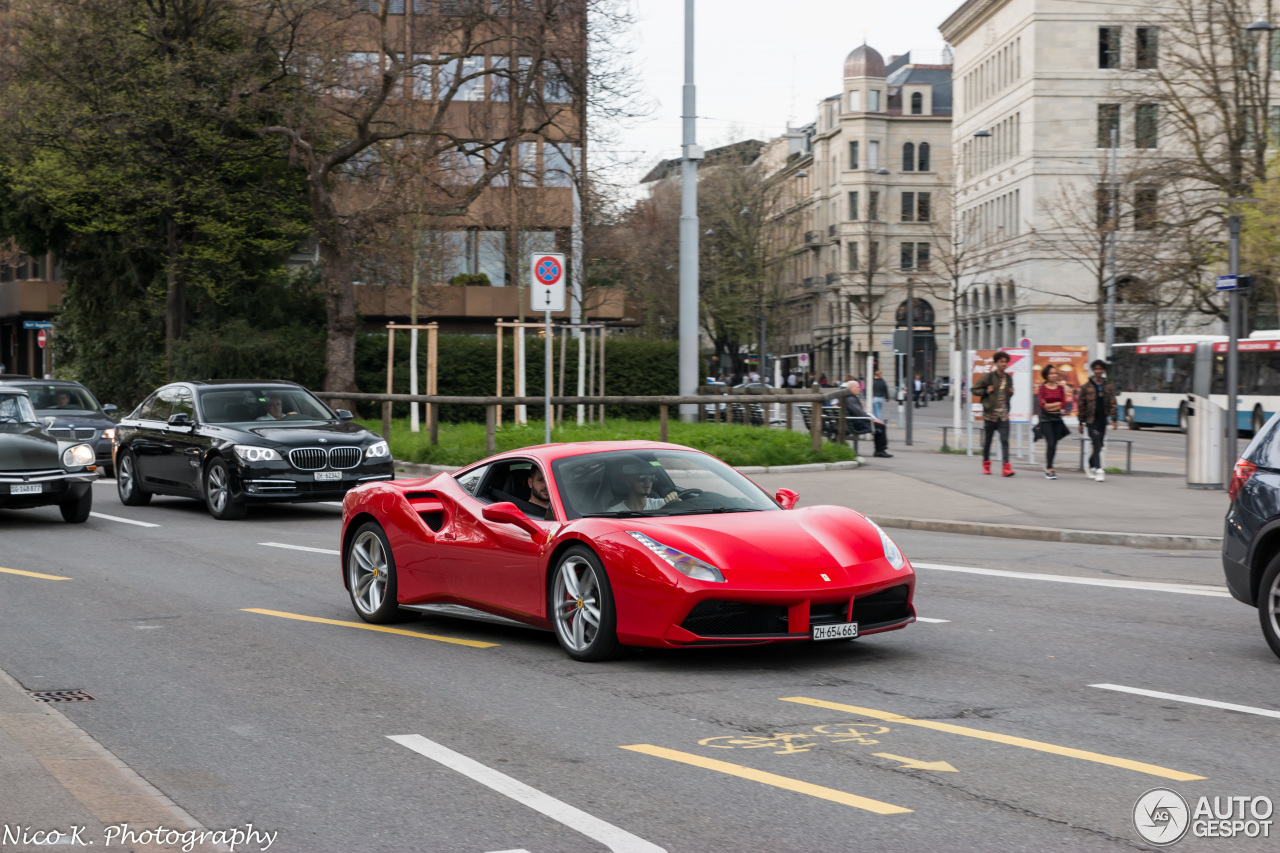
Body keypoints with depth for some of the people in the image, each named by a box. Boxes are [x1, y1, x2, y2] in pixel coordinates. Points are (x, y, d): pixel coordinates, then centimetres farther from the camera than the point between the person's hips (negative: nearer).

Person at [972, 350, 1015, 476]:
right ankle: (986, 464, 28)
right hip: (990, 415, -2)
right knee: (987, 441, 8)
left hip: (1003, 416, 2)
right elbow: (974, 389, 3)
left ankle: (1006, 467, -16)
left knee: (1005, 441, -10)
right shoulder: (988, 377, -3)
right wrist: (986, 391, -13)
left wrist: (1011, 393, 3)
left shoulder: (1009, 378, 10)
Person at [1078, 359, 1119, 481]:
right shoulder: (1086, 387, 1)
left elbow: (1112, 404, 8)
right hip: (1092, 420, -4)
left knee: (1099, 446, 9)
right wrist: (1081, 423, 1)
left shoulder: (1108, 387, 10)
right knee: (1096, 445, -13)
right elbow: (1081, 405, 3)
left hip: (1103, 421, 4)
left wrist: (1114, 419, -2)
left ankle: (1090, 467, 28)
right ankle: (1099, 471, -16)